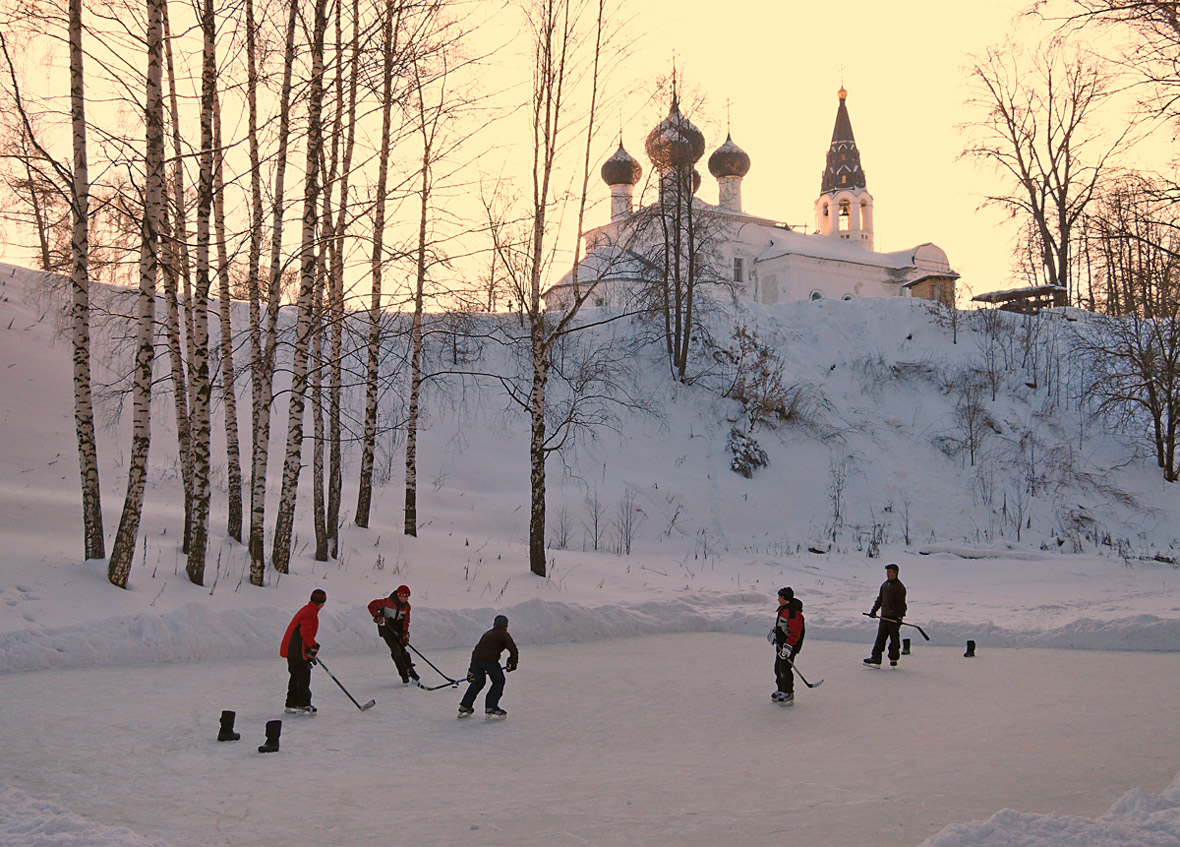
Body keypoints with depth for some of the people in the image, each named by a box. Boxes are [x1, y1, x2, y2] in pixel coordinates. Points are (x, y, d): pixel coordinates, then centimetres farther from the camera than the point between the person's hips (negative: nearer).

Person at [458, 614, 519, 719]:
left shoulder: (487, 633, 30)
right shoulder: (504, 635, 10)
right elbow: (513, 650, -2)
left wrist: (471, 670, 38)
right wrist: (512, 664, 13)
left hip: (475, 659, 6)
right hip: (490, 659, -6)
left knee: (478, 682, 23)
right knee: (498, 682, 10)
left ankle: (464, 707, 24)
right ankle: (491, 708, 3)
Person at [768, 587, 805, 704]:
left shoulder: (794, 613, -25)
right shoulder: (783, 608, 8)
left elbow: (795, 632, -26)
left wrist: (788, 646, -28)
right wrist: (774, 632, 24)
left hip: (791, 644, -10)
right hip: (781, 643, 10)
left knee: (784, 669, -11)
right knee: (778, 667, 15)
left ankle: (788, 694, 0)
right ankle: (781, 690, 28)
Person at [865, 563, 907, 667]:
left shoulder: (899, 587, -7)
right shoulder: (884, 585, 14)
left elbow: (901, 603, -11)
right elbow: (879, 599, 20)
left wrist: (900, 616, -17)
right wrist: (874, 610, 11)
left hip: (895, 618, -6)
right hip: (884, 616, 6)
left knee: (894, 638, 4)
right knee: (880, 637, 1)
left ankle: (893, 658, 14)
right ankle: (876, 658, -1)